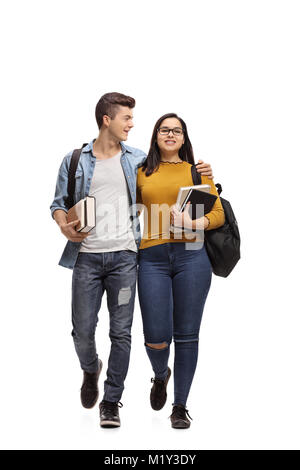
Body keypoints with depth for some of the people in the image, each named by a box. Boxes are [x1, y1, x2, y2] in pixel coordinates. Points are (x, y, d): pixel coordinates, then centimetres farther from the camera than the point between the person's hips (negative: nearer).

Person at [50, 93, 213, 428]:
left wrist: (196, 173, 4)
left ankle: (111, 402, 11)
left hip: (123, 256, 1)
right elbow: (59, 203, 11)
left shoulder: (138, 159, 10)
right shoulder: (74, 161, 7)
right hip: (86, 256, -1)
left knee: (121, 332, 0)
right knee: (82, 330, 1)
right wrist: (64, 225, -9)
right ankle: (90, 370, 35)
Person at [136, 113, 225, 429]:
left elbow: (218, 214, 7)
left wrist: (193, 224, -11)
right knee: (156, 337, -5)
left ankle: (180, 406, 14)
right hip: (152, 258, 0)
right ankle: (160, 376, 31)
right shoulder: (141, 173, 15)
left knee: (186, 335, 1)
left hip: (191, 255, 0)